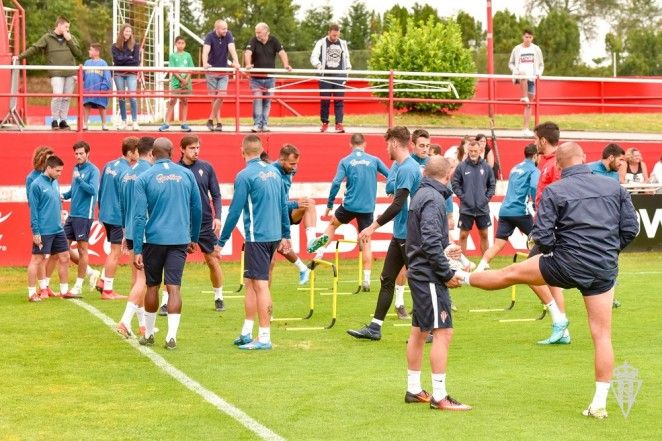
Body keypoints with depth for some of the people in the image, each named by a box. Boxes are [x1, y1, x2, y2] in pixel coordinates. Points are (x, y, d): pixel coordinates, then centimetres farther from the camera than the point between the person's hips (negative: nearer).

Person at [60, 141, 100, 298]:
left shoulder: (93, 170, -9)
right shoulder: (76, 168, 13)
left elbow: (93, 190, -21)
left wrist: (79, 179, -29)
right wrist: (65, 195, 4)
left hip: (84, 215, -8)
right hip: (72, 214, 8)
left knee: (82, 249, -2)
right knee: (64, 247, 8)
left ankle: (78, 287, 4)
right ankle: (89, 271, 24)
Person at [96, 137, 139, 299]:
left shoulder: (109, 165, 8)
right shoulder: (126, 172, -18)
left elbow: (100, 190, 15)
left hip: (105, 214, 8)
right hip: (118, 217, -8)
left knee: (114, 250, 21)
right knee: (115, 252, 1)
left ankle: (103, 281, 19)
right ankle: (107, 290, 6)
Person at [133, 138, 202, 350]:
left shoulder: (144, 178, -4)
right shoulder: (186, 174, 3)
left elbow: (140, 216, -7)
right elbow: (197, 209, 10)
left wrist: (137, 250, -6)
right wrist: (193, 237, 22)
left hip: (154, 239, -1)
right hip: (180, 239, 1)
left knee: (152, 286, 13)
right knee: (174, 287, -1)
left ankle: (149, 334, 25)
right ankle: (171, 336, -9)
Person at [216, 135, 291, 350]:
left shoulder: (245, 175, -11)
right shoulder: (274, 171, 10)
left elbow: (235, 211, -11)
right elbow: (283, 205, 15)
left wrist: (222, 241, -5)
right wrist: (285, 235, 23)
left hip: (257, 237, -7)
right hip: (274, 235, 7)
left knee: (260, 285, -4)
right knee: (250, 283, 16)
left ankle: (264, 338, -2)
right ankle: (246, 334, 21)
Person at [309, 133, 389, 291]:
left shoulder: (345, 161, 0)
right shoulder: (374, 160, 3)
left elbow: (336, 183, -8)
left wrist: (329, 205, 0)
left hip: (349, 205, 0)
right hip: (367, 207, 0)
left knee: (333, 223, 29)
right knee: (366, 242, 5)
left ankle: (320, 251, 15)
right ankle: (366, 280, 1)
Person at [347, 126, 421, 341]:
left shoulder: (407, 168, -18)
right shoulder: (401, 166, 12)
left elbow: (398, 204, -24)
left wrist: (373, 226, -21)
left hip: (409, 235, -10)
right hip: (400, 234, 10)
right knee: (387, 280, 10)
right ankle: (375, 327, 15)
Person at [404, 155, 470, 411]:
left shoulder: (420, 195, 14)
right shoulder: (433, 198, -16)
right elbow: (431, 241, -23)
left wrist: (445, 251, 30)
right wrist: (447, 274, -18)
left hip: (419, 273, 11)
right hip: (429, 277, -11)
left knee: (419, 331, 16)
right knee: (443, 332, -10)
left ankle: (414, 390, 25)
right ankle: (439, 397, -9)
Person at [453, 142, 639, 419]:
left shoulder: (554, 192, -7)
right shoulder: (614, 186, 3)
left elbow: (541, 237, -10)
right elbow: (631, 228, 6)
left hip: (567, 264, -3)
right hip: (605, 271, 3)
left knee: (509, 274, 19)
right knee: (602, 335, 6)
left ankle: (461, 277, 39)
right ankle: (599, 403, 6)